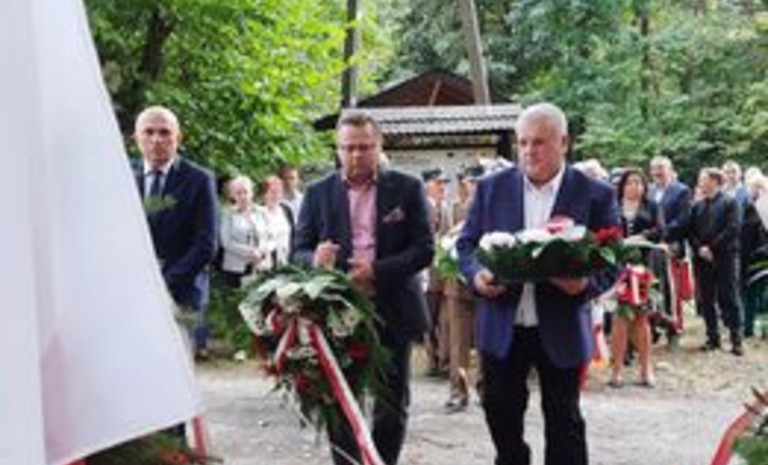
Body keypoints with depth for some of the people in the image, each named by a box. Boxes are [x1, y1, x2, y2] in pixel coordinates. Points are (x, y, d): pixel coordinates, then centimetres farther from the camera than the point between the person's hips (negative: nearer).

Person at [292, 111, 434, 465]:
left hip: (392, 313, 0)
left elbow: (425, 249, -5)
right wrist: (315, 260, -22)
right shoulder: (318, 193, 4)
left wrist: (377, 271, -20)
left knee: (392, 406, 9)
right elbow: (299, 252, 2)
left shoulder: (407, 188, 1)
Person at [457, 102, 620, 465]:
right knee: (501, 415, 13)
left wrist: (587, 283, -24)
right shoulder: (491, 187, 3)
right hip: (501, 327, 2)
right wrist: (476, 274, -14)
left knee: (563, 423, 9)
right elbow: (466, 243, 7)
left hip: (561, 330, -2)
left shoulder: (596, 195, -4)